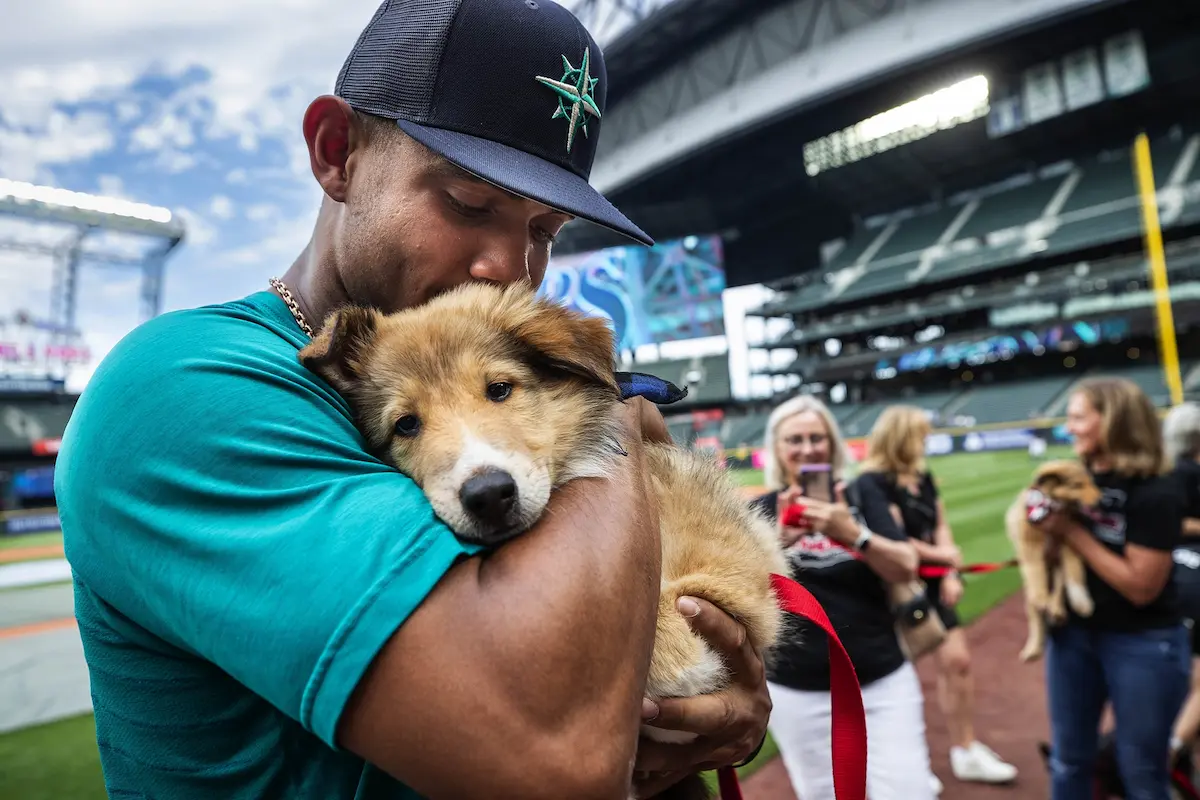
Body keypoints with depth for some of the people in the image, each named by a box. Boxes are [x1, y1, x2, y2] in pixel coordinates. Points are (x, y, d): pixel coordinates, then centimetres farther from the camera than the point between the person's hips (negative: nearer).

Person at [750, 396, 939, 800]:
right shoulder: (760, 511, -3)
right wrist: (778, 541, -30)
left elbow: (906, 567, -8)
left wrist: (853, 533, -27)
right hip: (797, 693, 0)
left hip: (884, 682, 1)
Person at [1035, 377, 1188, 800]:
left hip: (1143, 645, -5)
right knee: (1068, 761, 18)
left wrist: (1073, 533, -21)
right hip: (1074, 632, 5)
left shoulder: (1155, 492, -18)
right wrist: (1043, 520, -9)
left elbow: (1141, 587, -22)